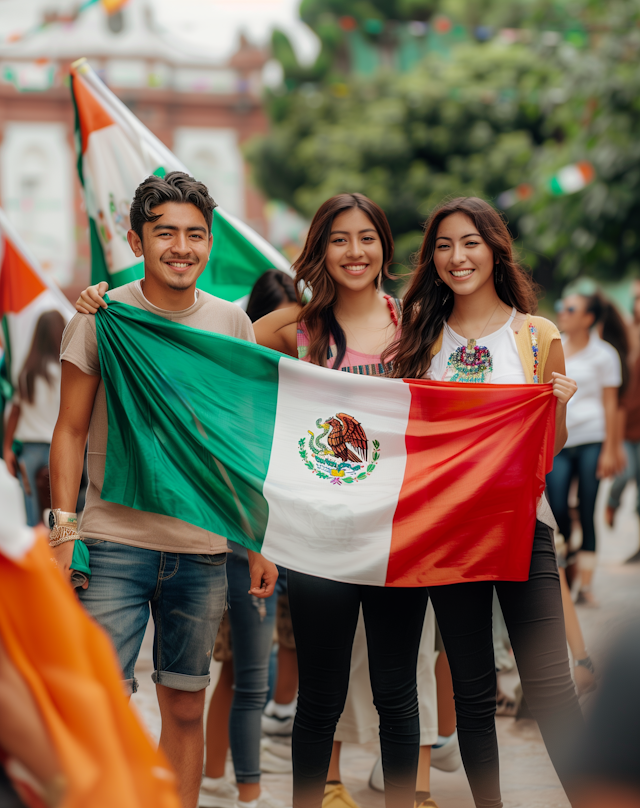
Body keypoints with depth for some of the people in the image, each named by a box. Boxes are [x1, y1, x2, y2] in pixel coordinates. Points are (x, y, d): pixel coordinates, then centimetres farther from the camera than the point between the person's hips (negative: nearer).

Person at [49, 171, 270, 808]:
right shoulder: (102, 318, -2)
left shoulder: (232, 323, 7)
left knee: (185, 709, 9)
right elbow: (71, 431, 1)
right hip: (116, 543, -3)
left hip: (203, 547, 3)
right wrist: (63, 533, -7)